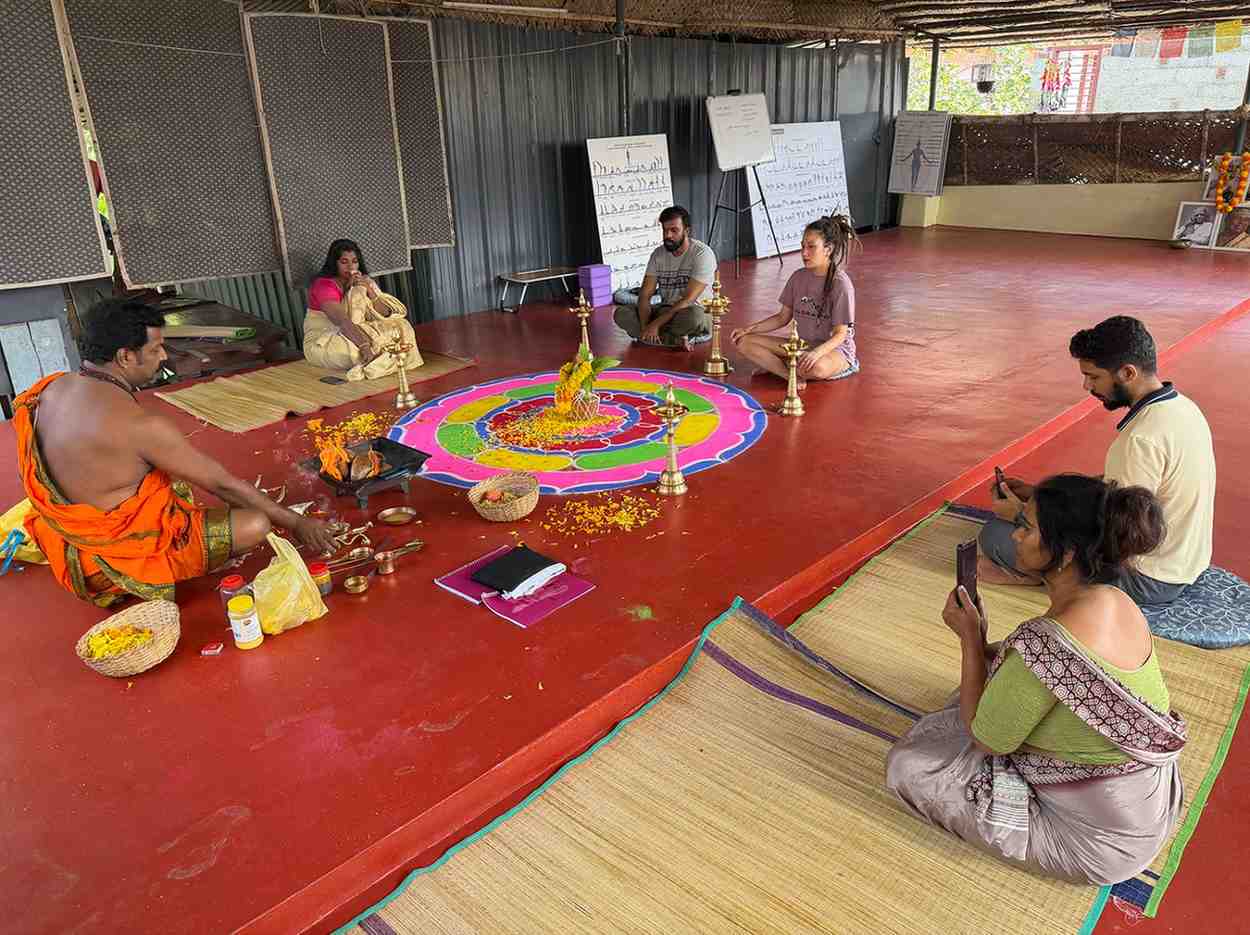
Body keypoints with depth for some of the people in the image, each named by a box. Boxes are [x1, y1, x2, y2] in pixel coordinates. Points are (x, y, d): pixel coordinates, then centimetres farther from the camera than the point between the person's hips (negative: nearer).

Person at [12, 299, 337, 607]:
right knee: (255, 525, -18)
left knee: (180, 477, 28)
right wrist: (297, 522, -12)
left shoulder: (54, 386, -3)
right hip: (113, 558, -9)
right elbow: (223, 483, -22)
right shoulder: (139, 425, -28)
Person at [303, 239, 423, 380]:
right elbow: (341, 321, -31)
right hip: (322, 343, -7)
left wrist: (369, 289, -18)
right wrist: (365, 346, -43)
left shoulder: (363, 281, 5)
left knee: (400, 326, -9)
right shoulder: (324, 285, -17)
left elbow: (385, 315, -4)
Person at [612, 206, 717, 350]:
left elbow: (688, 300, -22)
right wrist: (645, 327, -22)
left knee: (693, 316, -42)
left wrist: (656, 324, -27)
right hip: (664, 310, 6)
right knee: (621, 313, -16)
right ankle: (678, 340, -22)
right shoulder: (658, 254, 3)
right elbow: (645, 295, -3)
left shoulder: (702, 254, -15)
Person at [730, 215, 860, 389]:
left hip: (835, 348, -6)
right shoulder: (799, 277, 3)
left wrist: (817, 352, -37)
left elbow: (840, 334, -17)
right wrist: (749, 329, -1)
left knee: (816, 367, -44)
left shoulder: (841, 284, -15)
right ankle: (792, 374, -21)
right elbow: (783, 317, 11)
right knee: (744, 341, -10)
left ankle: (773, 364, -14)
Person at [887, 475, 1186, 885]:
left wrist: (971, 638, -12)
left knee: (907, 764, -5)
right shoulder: (1115, 602, -8)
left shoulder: (1047, 640, -35)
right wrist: (988, 648, -2)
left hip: (1101, 842, -8)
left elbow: (986, 739, -20)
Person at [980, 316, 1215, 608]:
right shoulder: (1181, 405, 1)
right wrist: (1035, 493, 5)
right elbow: (1111, 486, 10)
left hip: (1148, 580, -10)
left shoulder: (1141, 441, -31)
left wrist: (1023, 516, -15)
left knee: (996, 534, -16)